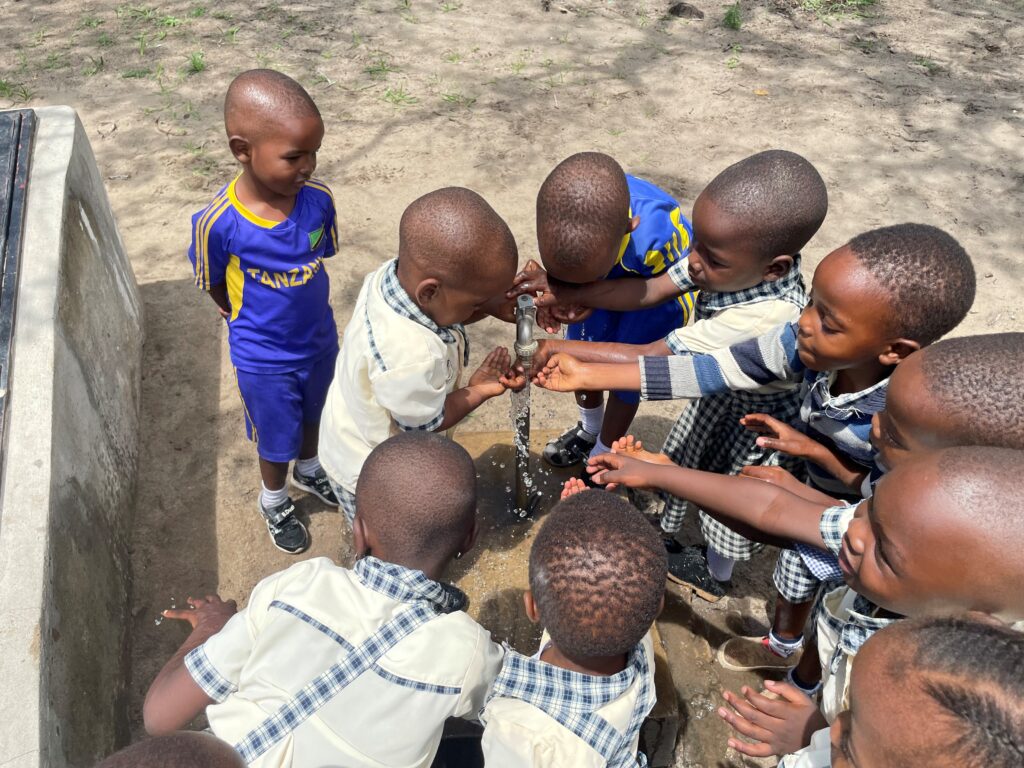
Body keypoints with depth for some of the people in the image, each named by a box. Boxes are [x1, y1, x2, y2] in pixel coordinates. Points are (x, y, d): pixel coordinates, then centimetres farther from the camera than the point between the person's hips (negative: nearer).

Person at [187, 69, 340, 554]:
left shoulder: (318, 199, -21)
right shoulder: (218, 223, -29)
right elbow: (214, 285, -9)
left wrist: (296, 307, 2)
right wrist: (247, 319, 5)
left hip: (320, 340, 3)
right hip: (264, 359, -3)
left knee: (313, 416, 29)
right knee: (277, 438, 19)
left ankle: (309, 470, 60)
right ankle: (274, 501, 50)